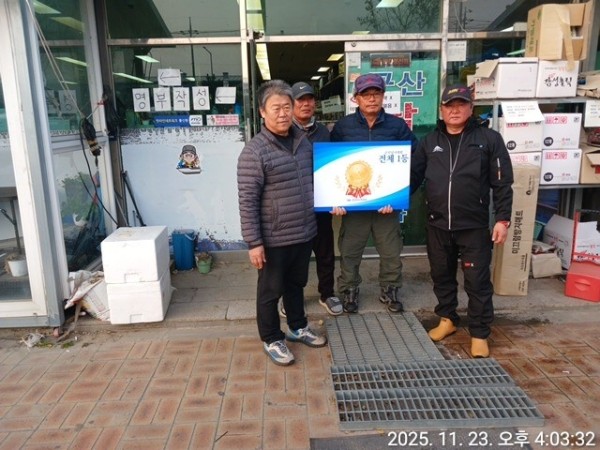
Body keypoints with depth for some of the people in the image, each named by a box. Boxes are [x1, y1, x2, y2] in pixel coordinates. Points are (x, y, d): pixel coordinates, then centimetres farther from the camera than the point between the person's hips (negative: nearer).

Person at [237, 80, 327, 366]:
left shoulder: (303, 142, 5)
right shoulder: (254, 151, -17)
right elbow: (247, 201, -18)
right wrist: (253, 242, -19)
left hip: (304, 233, 7)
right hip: (274, 239, -6)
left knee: (296, 284, 23)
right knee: (271, 291, 11)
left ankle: (298, 327, 43)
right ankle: (272, 339, 30)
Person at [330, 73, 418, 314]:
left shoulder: (398, 125, -1)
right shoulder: (342, 126, -1)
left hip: (387, 201, 1)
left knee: (391, 252, 13)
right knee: (349, 251, 9)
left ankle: (390, 291, 34)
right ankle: (349, 292, 29)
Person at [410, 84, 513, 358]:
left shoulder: (488, 139, -1)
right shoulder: (430, 141, 9)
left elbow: (502, 183, -2)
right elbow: (414, 176, 11)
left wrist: (502, 219, -8)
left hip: (474, 226, -3)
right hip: (437, 225, 4)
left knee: (477, 281, 4)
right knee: (441, 275, 15)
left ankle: (480, 334, 19)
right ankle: (447, 319, 35)